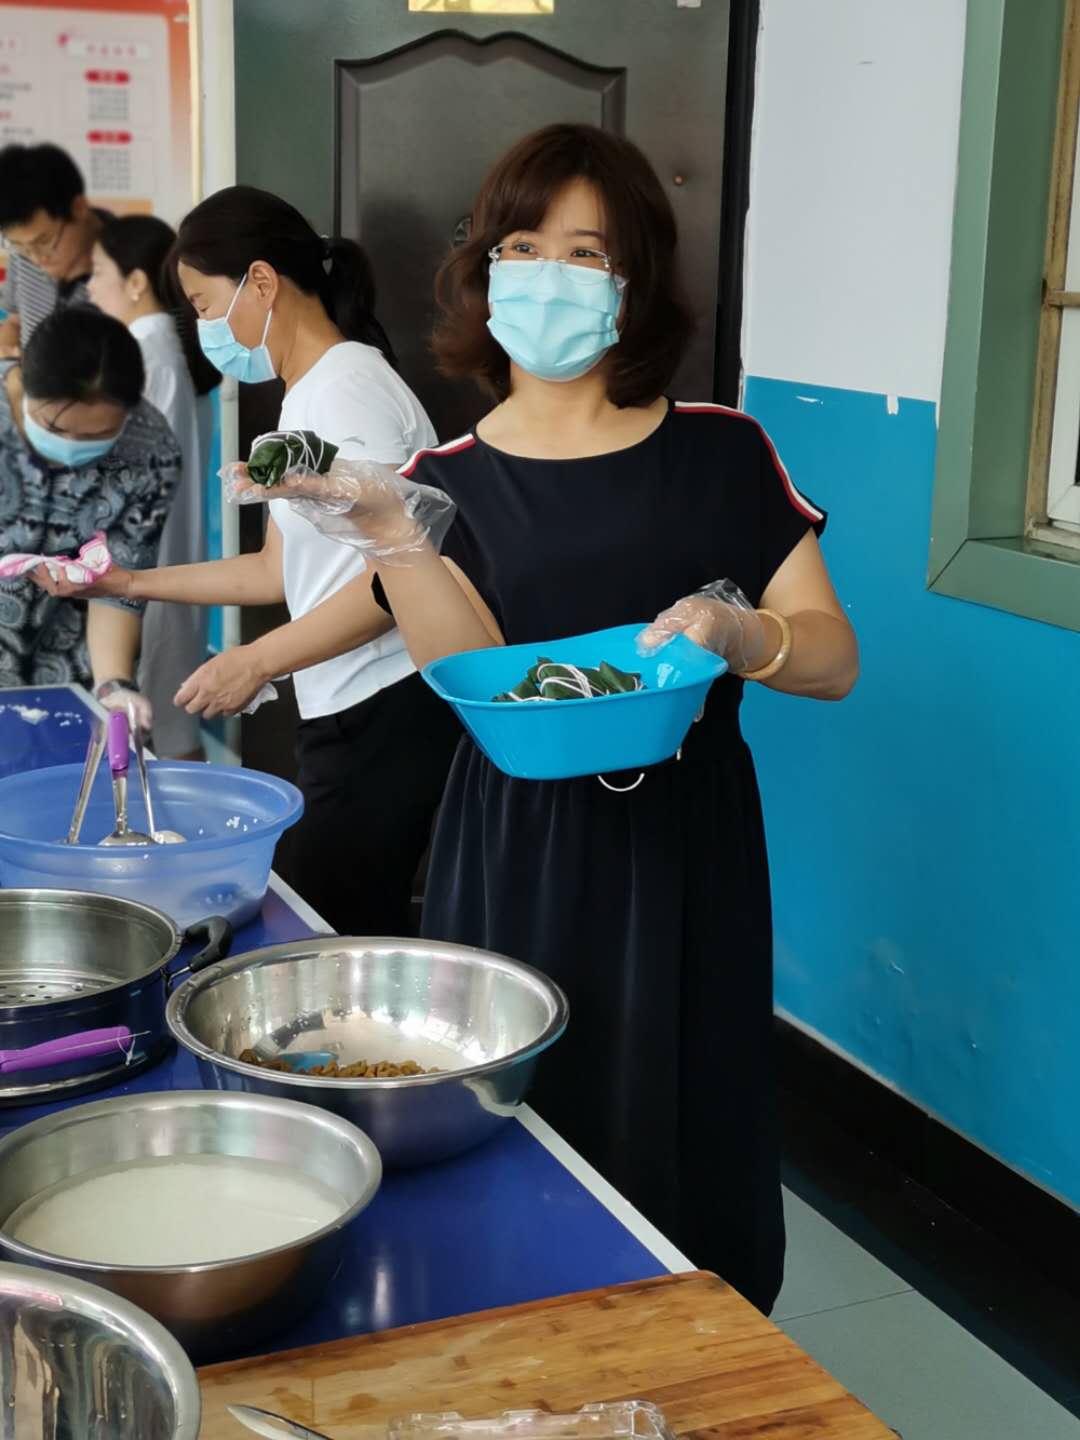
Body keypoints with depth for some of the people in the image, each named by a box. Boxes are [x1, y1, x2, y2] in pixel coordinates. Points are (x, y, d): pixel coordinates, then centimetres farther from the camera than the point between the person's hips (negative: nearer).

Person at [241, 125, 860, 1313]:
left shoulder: (721, 456, 3)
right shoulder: (450, 481, 4)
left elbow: (832, 658, 2)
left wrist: (740, 632, -19)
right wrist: (397, 544, -25)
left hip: (683, 860, 0)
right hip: (519, 874, 0)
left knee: (678, 1164, 4)